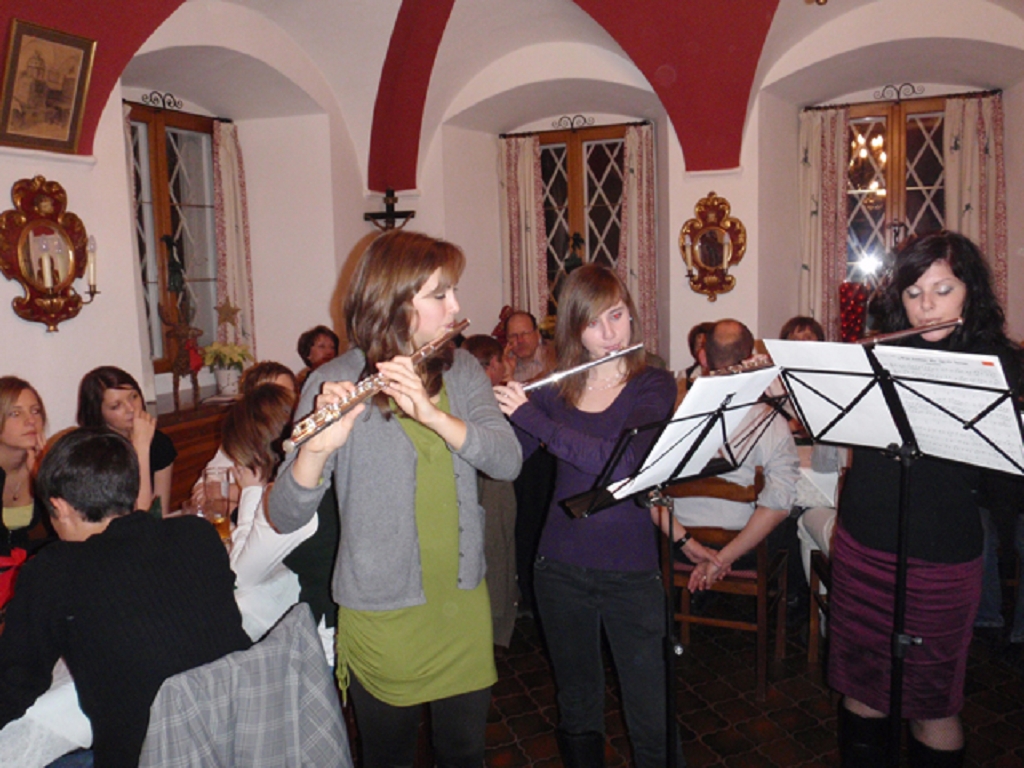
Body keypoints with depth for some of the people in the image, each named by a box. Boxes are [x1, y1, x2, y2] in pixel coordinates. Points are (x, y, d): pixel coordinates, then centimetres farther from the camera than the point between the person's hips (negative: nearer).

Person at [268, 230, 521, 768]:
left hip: (464, 602, 4)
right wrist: (319, 446, -37)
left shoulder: (461, 370, 1)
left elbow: (507, 460, -14)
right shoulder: (335, 384, -12)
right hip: (382, 613, -3)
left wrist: (432, 413, -29)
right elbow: (284, 517, -17)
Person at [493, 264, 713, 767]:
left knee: (653, 721, 5)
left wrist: (530, 416, -23)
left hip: (632, 572, -2)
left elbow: (622, 459, -23)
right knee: (577, 708, 19)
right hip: (561, 569, 3)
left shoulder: (653, 386, -5)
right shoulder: (555, 391, 4)